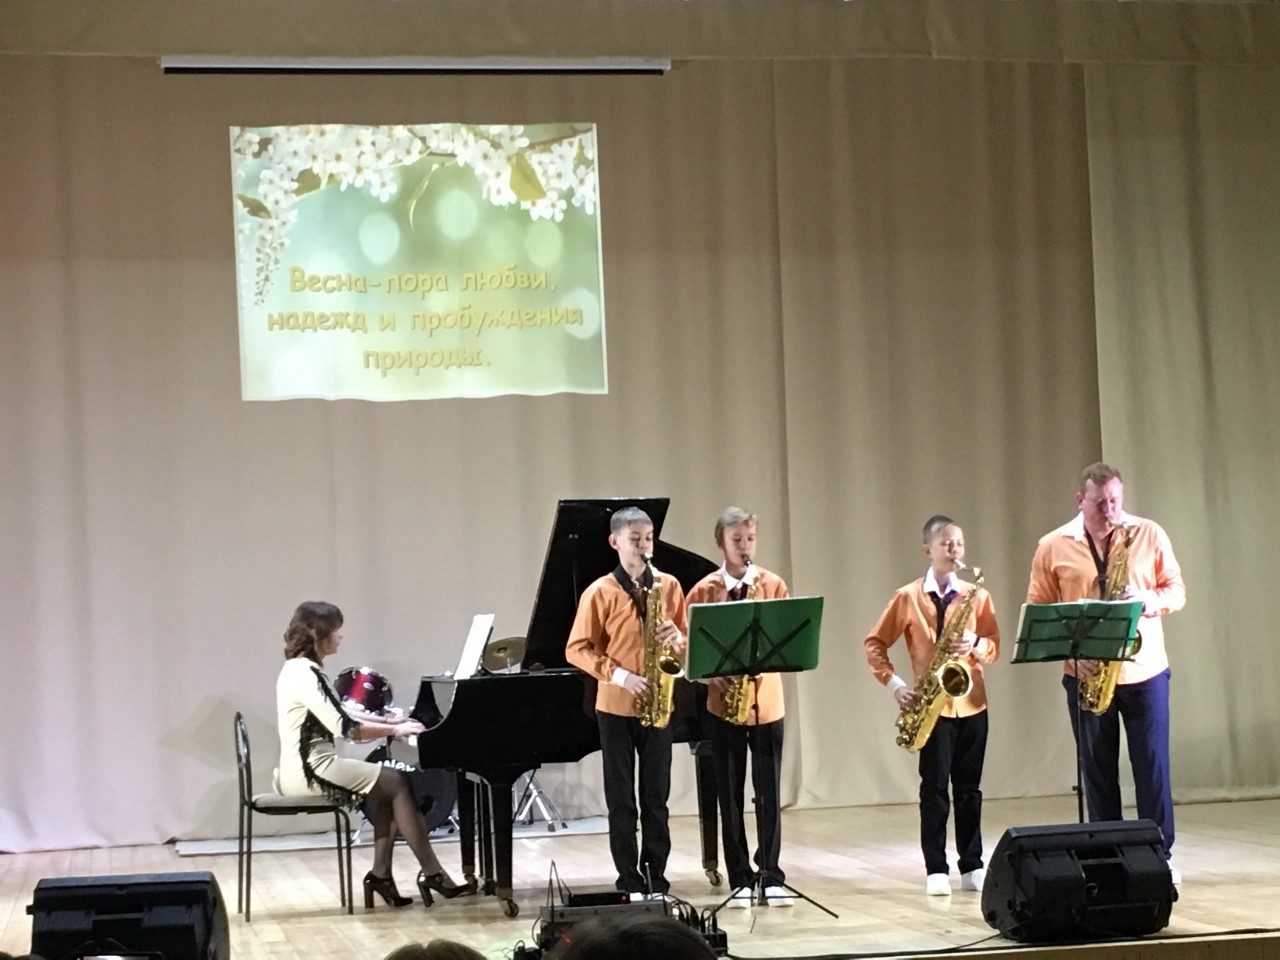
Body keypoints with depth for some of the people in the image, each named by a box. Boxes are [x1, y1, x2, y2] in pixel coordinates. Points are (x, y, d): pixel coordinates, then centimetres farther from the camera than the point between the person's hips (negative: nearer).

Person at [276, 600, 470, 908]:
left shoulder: (301, 669, 15)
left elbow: (339, 714, 20)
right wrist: (394, 730, -12)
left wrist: (389, 721, 12)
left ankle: (381, 873, 2)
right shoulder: (305, 674, -18)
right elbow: (343, 727, -21)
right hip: (310, 770, -10)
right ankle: (431, 873, -5)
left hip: (308, 766, 10)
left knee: (389, 786, 9)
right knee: (397, 783, -7)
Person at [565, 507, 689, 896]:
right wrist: (619, 675, -16)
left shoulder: (669, 586, 5)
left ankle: (657, 878, 12)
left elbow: (686, 639, 11)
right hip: (616, 706, -2)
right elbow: (577, 649, -5)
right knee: (621, 799, 2)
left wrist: (677, 638, -12)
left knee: (656, 796, 6)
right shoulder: (600, 593, -5)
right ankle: (630, 880, 8)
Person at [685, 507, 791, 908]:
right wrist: (713, 674, -15)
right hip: (724, 702, 0)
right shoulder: (704, 591, 0)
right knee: (730, 795, 4)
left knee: (768, 792, 2)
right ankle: (740, 879, 10)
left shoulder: (773, 584, 3)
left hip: (766, 700, 0)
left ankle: (772, 876, 10)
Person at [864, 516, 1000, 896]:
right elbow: (874, 644, 3)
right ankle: (936, 870, 3)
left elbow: (994, 646, 4)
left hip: (972, 702, 2)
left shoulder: (977, 595, 6)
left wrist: (976, 644, -17)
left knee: (969, 787, 7)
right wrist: (895, 684, -8)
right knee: (934, 787, -1)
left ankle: (972, 866, 13)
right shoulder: (907, 597, -1)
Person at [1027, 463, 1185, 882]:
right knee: (1098, 769, 6)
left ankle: (1160, 855, 8)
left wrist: (1148, 601, -16)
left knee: (1152, 766, 0)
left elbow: (1176, 589, 6)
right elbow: (1038, 610, 2)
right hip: (1086, 674, 0)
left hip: (1144, 671, 0)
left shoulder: (1149, 535, 2)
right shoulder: (1053, 547, 0)